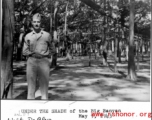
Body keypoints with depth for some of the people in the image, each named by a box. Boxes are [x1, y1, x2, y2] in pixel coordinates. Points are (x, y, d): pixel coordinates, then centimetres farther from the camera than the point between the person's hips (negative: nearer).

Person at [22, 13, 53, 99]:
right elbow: (24, 51, 10)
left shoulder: (47, 35, 7)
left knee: (44, 88, 0)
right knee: (31, 88, 0)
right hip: (31, 62, 1)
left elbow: (51, 49, 16)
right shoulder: (28, 36, 10)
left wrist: (44, 54, 1)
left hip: (44, 62, -1)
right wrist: (32, 53, -6)